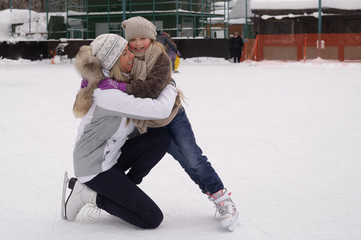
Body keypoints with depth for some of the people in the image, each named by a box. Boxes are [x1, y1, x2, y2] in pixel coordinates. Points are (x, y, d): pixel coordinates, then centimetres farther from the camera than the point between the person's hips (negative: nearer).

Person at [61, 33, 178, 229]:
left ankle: (122, 188, 1)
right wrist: (170, 87, -9)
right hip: (96, 168, -9)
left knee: (161, 140, -5)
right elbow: (160, 110, -28)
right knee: (152, 219, -10)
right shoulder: (108, 95, -28)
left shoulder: (117, 81, 1)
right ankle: (91, 195, -2)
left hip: (111, 156, 9)